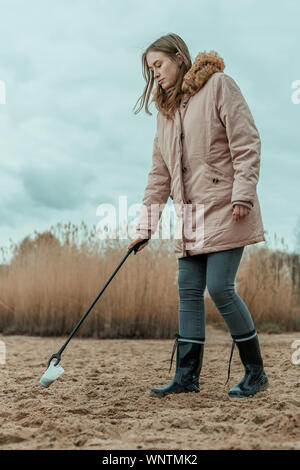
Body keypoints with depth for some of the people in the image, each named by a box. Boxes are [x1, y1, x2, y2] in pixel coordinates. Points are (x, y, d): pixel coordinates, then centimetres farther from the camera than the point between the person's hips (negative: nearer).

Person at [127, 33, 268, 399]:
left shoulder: (218, 85, -1)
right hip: (190, 217, 7)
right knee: (188, 292, 4)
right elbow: (160, 172, 17)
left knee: (220, 287, -10)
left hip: (225, 210, -7)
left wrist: (243, 194, -17)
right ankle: (187, 376, 12)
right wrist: (145, 225, 13)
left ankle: (255, 372, 7)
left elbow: (245, 142, -9)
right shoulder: (166, 109, 18)